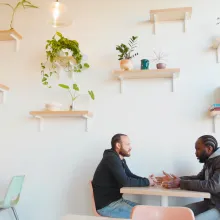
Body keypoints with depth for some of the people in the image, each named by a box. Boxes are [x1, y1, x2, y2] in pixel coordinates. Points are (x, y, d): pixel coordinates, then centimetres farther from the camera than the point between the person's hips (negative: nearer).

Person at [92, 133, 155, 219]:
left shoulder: (120, 159, 9)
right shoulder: (111, 159, -22)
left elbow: (130, 176, 15)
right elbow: (125, 182, -27)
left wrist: (146, 180, -3)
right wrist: (146, 182, -16)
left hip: (117, 200, 9)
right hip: (106, 205, -9)